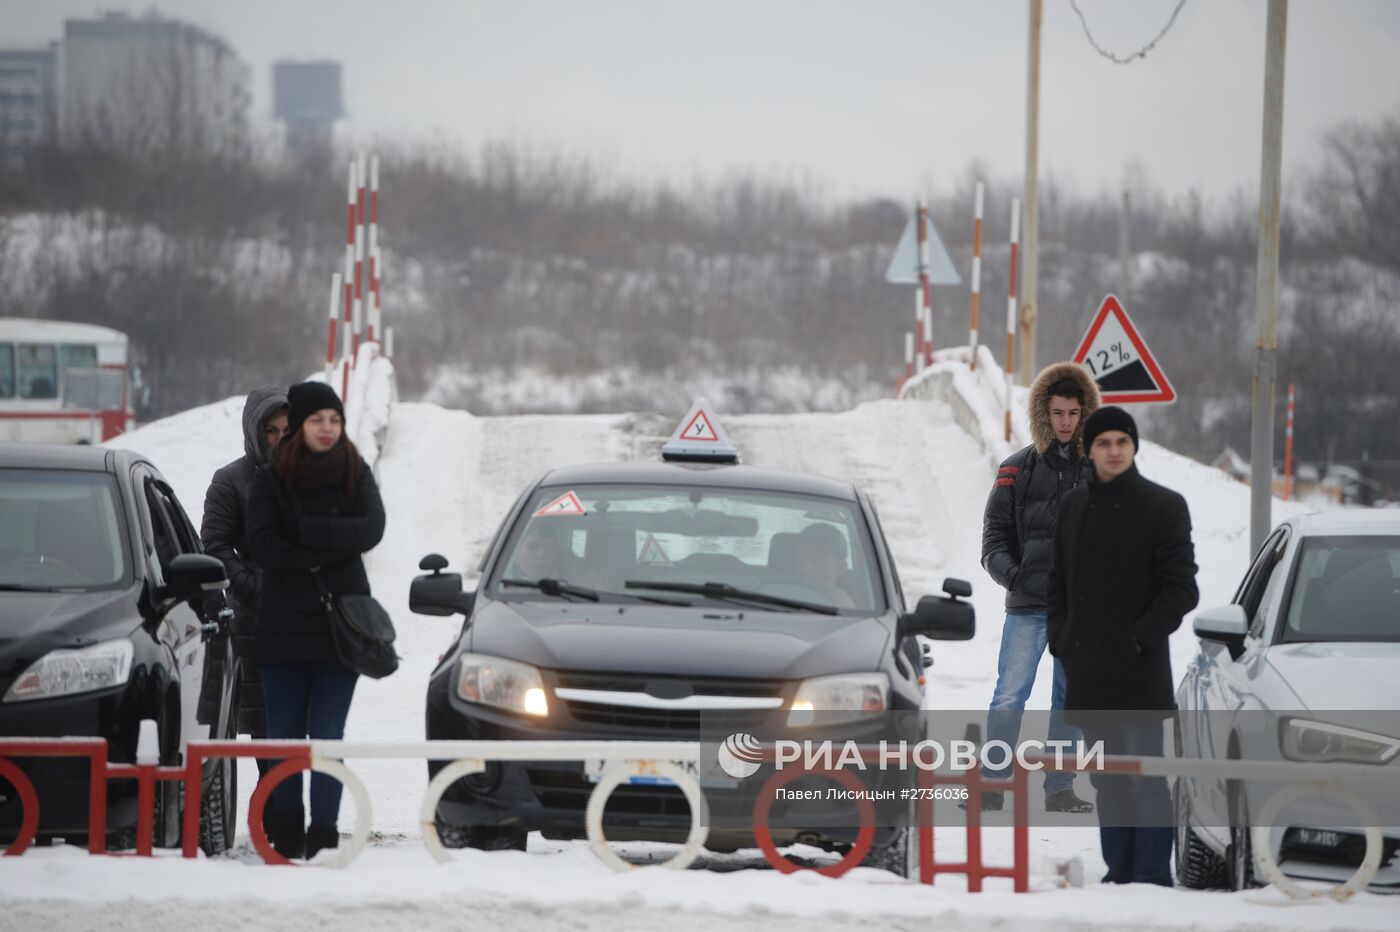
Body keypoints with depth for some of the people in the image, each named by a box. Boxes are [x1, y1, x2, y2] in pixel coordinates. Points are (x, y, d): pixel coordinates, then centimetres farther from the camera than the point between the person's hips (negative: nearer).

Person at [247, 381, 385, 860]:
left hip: (341, 622, 0)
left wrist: (304, 531, -14)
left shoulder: (356, 475, 7)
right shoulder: (269, 480, 4)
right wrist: (325, 556, -14)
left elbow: (371, 530, -10)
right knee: (284, 734, 1)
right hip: (284, 622, 0)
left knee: (327, 734, -3)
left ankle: (324, 834, -3)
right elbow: (264, 546, -9)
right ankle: (286, 834, 5)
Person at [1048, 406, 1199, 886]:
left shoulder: (1162, 506, -4)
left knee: (1144, 776, -7)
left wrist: (1141, 639, -14)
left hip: (1139, 670, -6)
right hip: (1087, 670, 6)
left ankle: (1153, 877, -5)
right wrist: (1061, 640, 5)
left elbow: (1181, 588, -7)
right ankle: (1119, 871, 18)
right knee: (1106, 778, 11)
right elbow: (1058, 582, 19)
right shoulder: (1072, 507, 13)